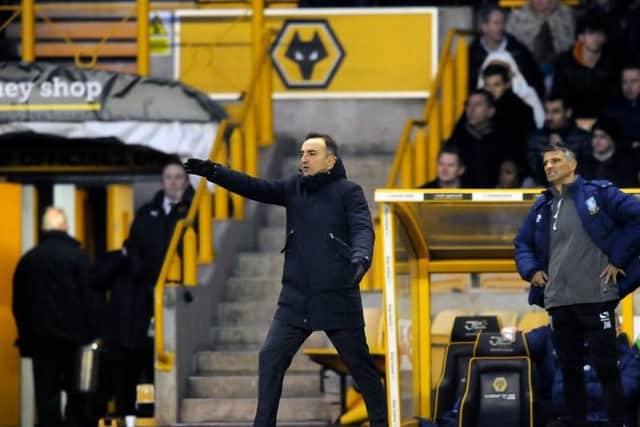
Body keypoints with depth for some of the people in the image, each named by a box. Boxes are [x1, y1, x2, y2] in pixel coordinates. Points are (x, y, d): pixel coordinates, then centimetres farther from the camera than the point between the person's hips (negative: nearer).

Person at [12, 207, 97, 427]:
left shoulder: (28, 260, 5)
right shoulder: (78, 256, -7)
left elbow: (19, 304, 10)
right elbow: (89, 299, -9)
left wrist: (25, 336, 16)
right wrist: (90, 334, -3)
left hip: (40, 339, 3)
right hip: (73, 338, -3)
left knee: (46, 395, 4)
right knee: (77, 395, 4)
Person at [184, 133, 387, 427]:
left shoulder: (348, 192, -4)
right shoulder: (295, 188, 8)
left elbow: (362, 228, -17)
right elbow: (255, 188, -2)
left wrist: (361, 257, -39)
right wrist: (213, 172, -16)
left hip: (339, 300, -4)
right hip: (296, 299, 4)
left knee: (359, 363, 5)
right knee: (270, 357, -6)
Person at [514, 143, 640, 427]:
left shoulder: (598, 194, -2)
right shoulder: (541, 207, 15)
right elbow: (522, 242, 26)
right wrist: (531, 270, 7)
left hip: (595, 297, -5)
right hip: (558, 301, 5)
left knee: (606, 368, -5)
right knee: (570, 370, 9)